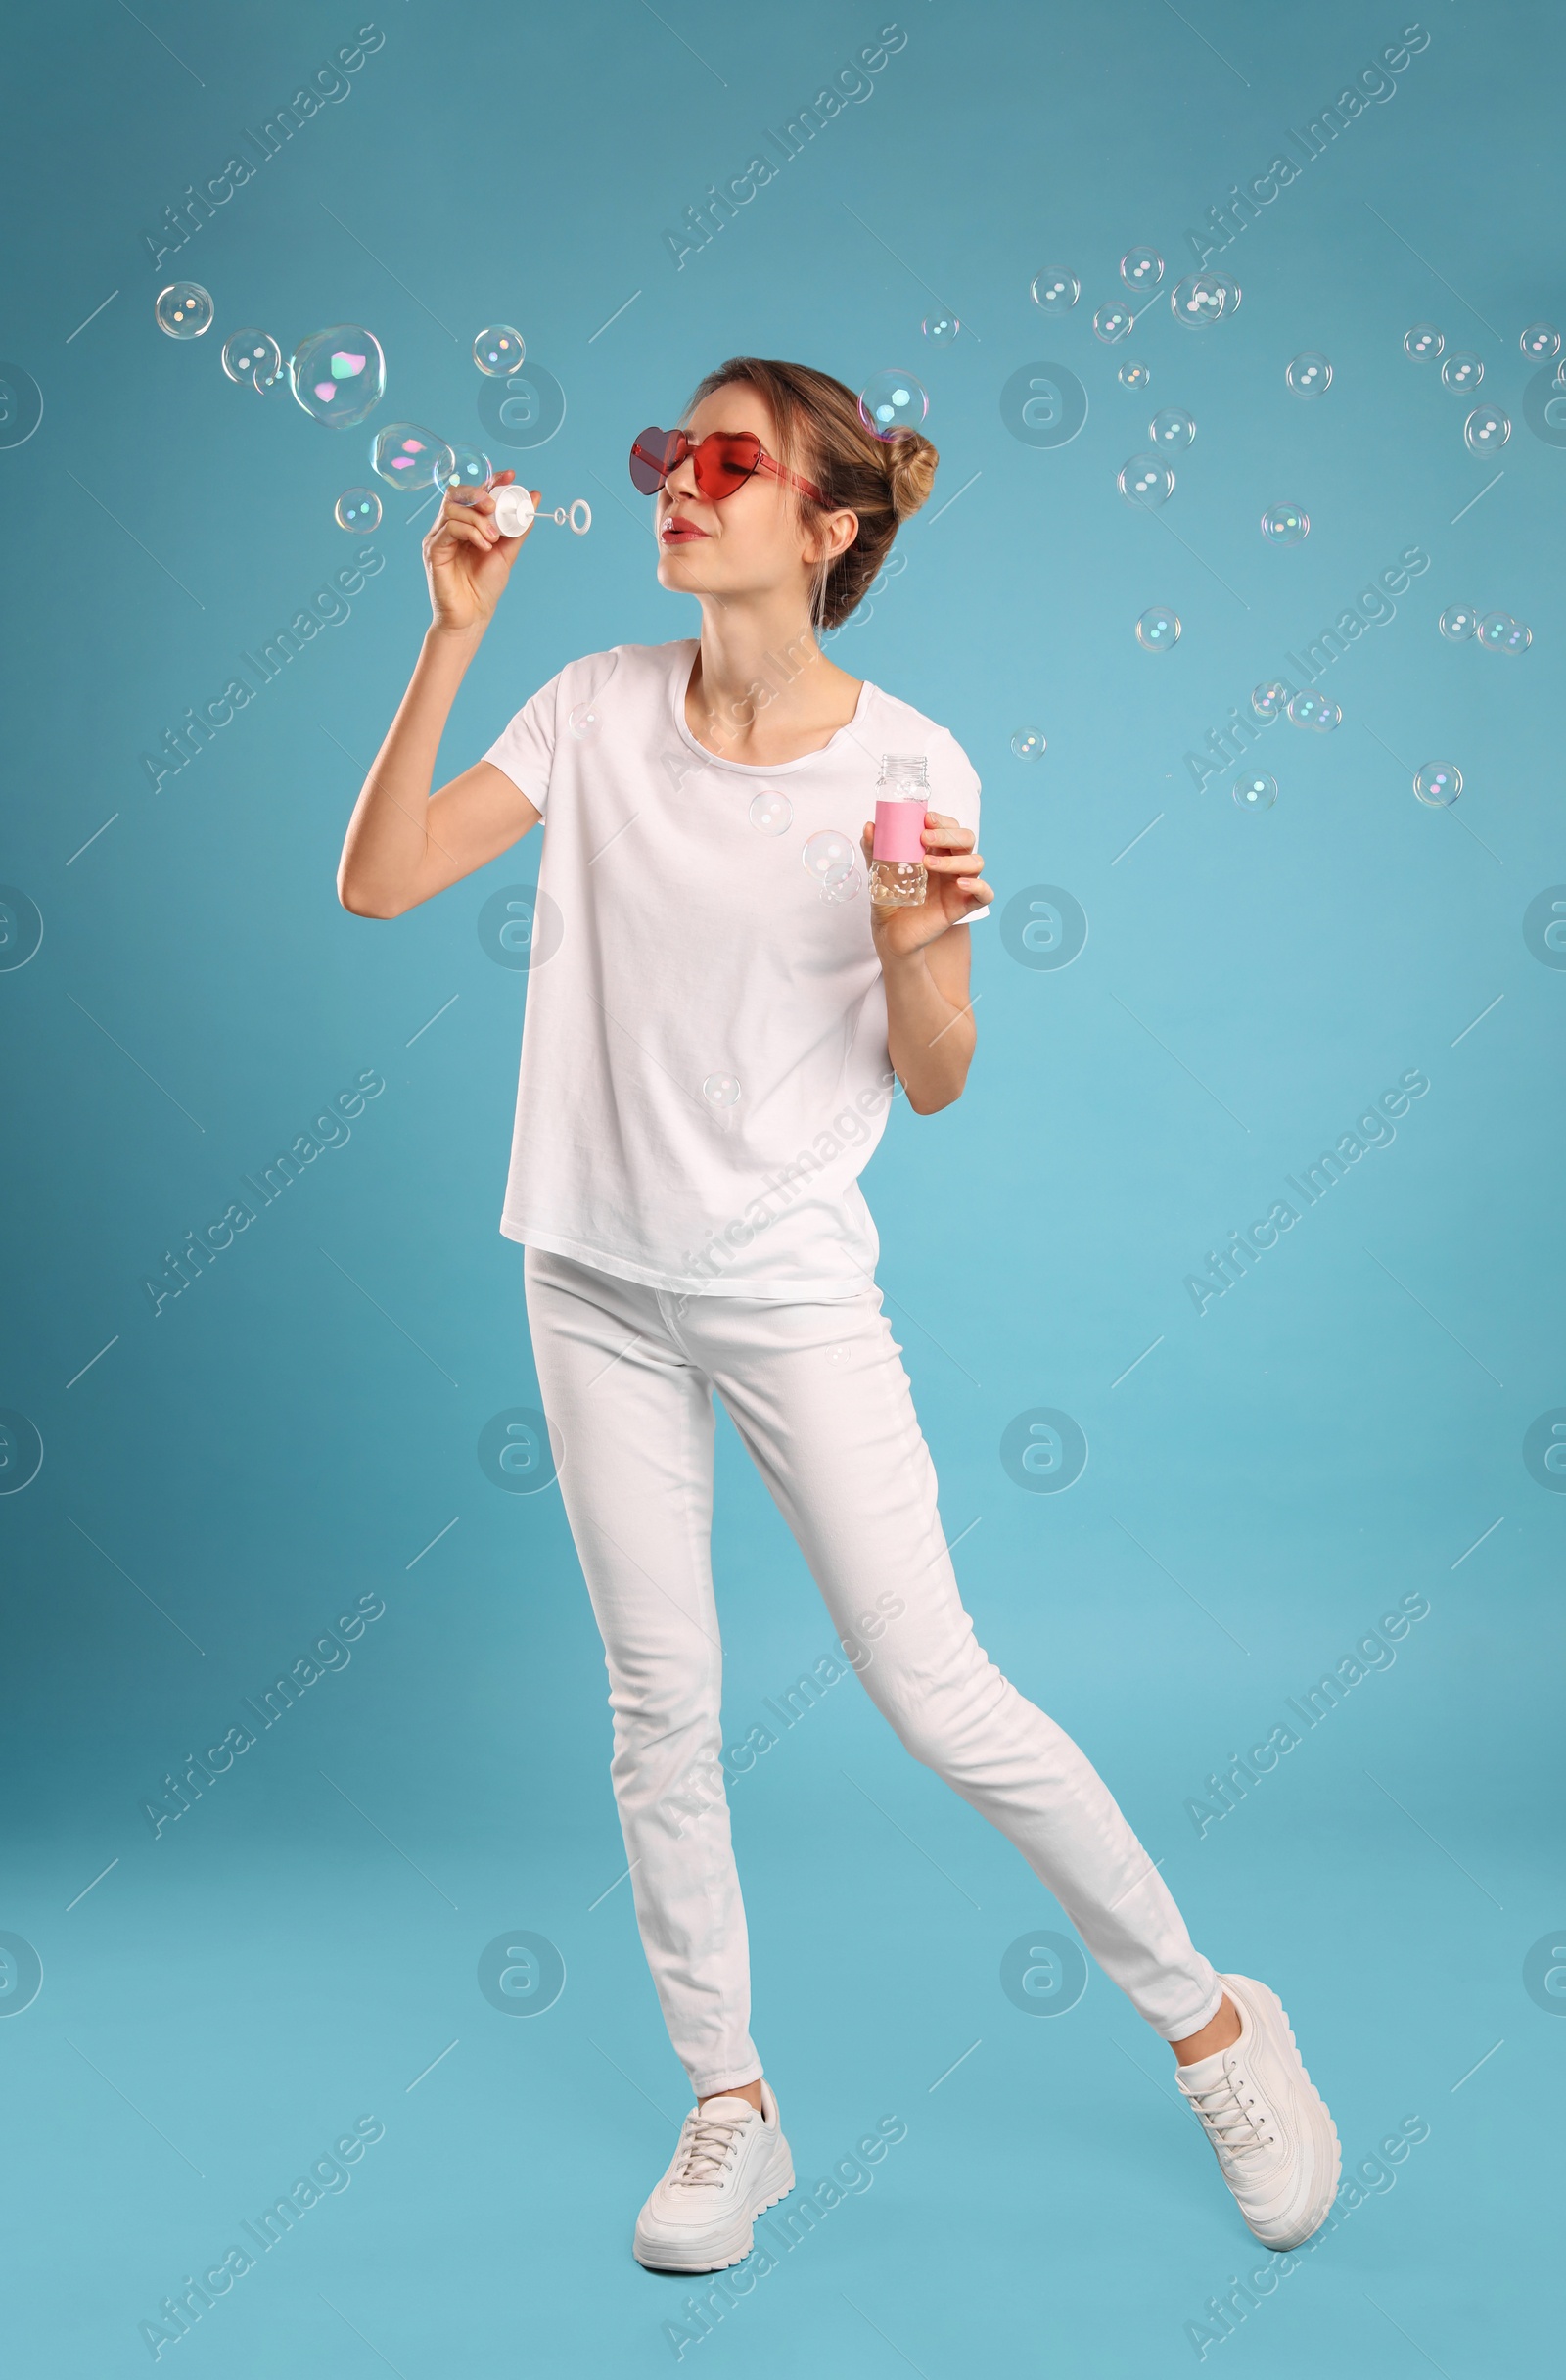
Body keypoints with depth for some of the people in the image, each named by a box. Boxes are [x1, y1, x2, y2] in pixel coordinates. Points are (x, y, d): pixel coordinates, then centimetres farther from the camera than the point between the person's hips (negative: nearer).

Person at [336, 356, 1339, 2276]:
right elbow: (376, 884, -8)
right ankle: (729, 2109, 26)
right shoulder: (598, 711, 0)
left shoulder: (905, 763, -8)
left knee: (939, 1699, -2)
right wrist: (452, 638, -12)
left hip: (789, 1287, -3)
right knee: (661, 1706, 9)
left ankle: (1209, 2022, 20)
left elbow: (933, 1085, -4)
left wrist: (918, 948, -24)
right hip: (595, 1274, 3)